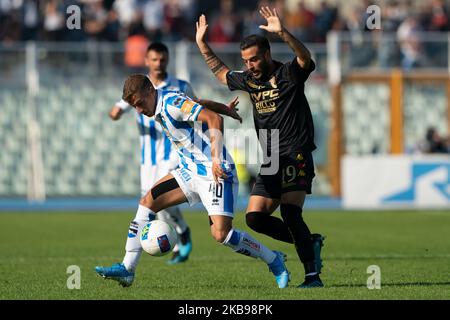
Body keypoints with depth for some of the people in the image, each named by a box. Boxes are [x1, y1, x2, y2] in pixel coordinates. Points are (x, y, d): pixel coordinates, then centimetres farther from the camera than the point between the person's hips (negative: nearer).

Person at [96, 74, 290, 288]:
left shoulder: (172, 104, -18)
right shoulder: (162, 107, 10)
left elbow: (214, 119, -26)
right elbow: (197, 104, 26)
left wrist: (216, 158, -33)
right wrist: (226, 109, 38)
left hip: (216, 173, -10)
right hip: (191, 171, 10)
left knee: (221, 234, -19)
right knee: (148, 201, 1)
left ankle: (274, 261, 3)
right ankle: (127, 269, 4)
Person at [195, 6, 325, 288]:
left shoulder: (289, 74, -6)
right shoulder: (249, 80, 14)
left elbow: (306, 59, -28)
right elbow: (221, 72, 32)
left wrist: (282, 32, -42)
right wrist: (202, 43, 28)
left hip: (296, 157, -8)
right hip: (271, 162, 8)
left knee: (290, 212, -22)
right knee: (255, 217, -1)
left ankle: (313, 275, -19)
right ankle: (310, 243, 12)